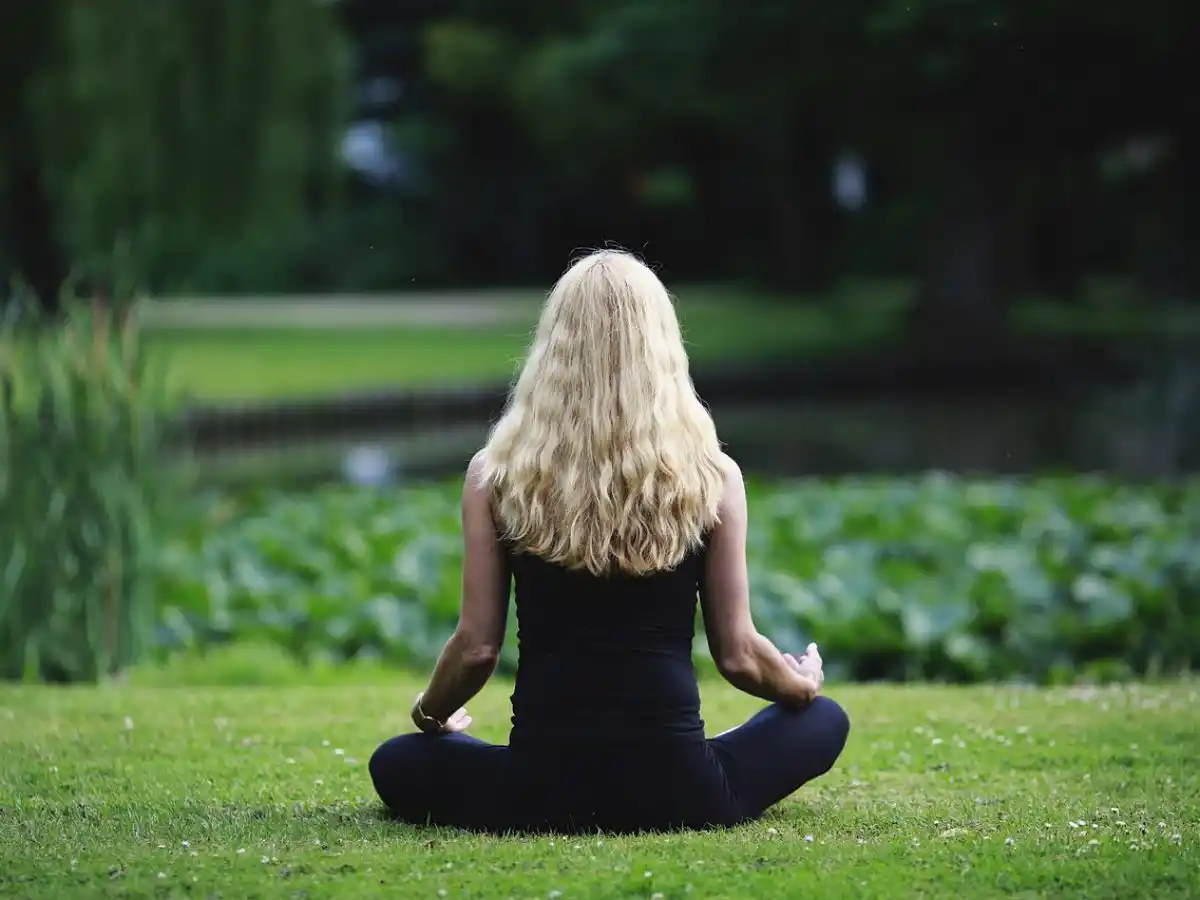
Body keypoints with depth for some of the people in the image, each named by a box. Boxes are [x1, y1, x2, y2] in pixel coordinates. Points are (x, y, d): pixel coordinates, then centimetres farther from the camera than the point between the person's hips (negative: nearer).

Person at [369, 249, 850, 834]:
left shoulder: (496, 475, -2)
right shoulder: (711, 477, -3)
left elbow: (478, 647, -1)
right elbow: (738, 655, 1)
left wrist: (430, 714, 22)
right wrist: (804, 683, 24)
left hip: (543, 793, 1)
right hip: (675, 793, -1)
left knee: (396, 764, 30)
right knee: (824, 719, 27)